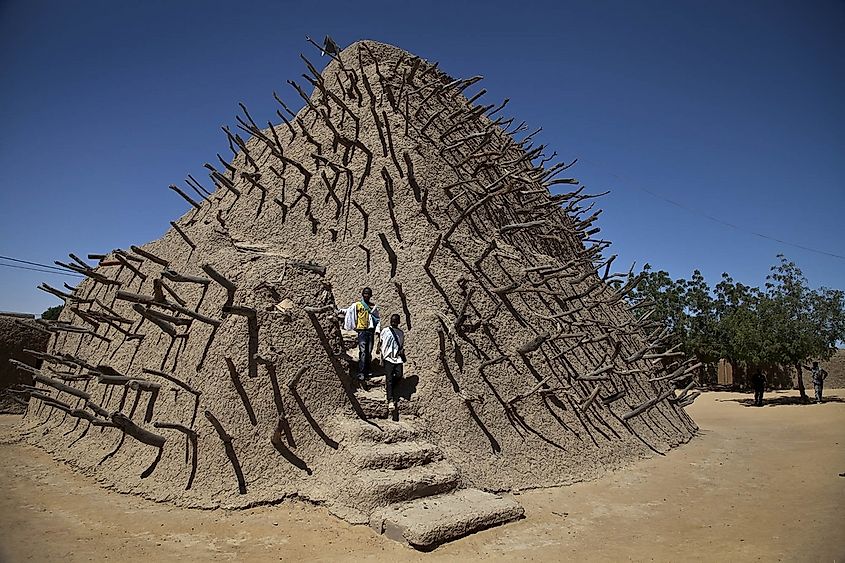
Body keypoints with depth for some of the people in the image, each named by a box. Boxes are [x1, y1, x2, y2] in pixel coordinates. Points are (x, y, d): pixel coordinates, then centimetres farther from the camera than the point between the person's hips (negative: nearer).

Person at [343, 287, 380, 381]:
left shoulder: (373, 306, 12)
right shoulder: (357, 305, 2)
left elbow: (377, 318, 12)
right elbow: (348, 312, 1)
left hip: (371, 330, 3)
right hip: (362, 330, -3)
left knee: (369, 352, 9)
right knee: (363, 352, -12)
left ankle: (368, 370, 19)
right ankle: (361, 373, -13)